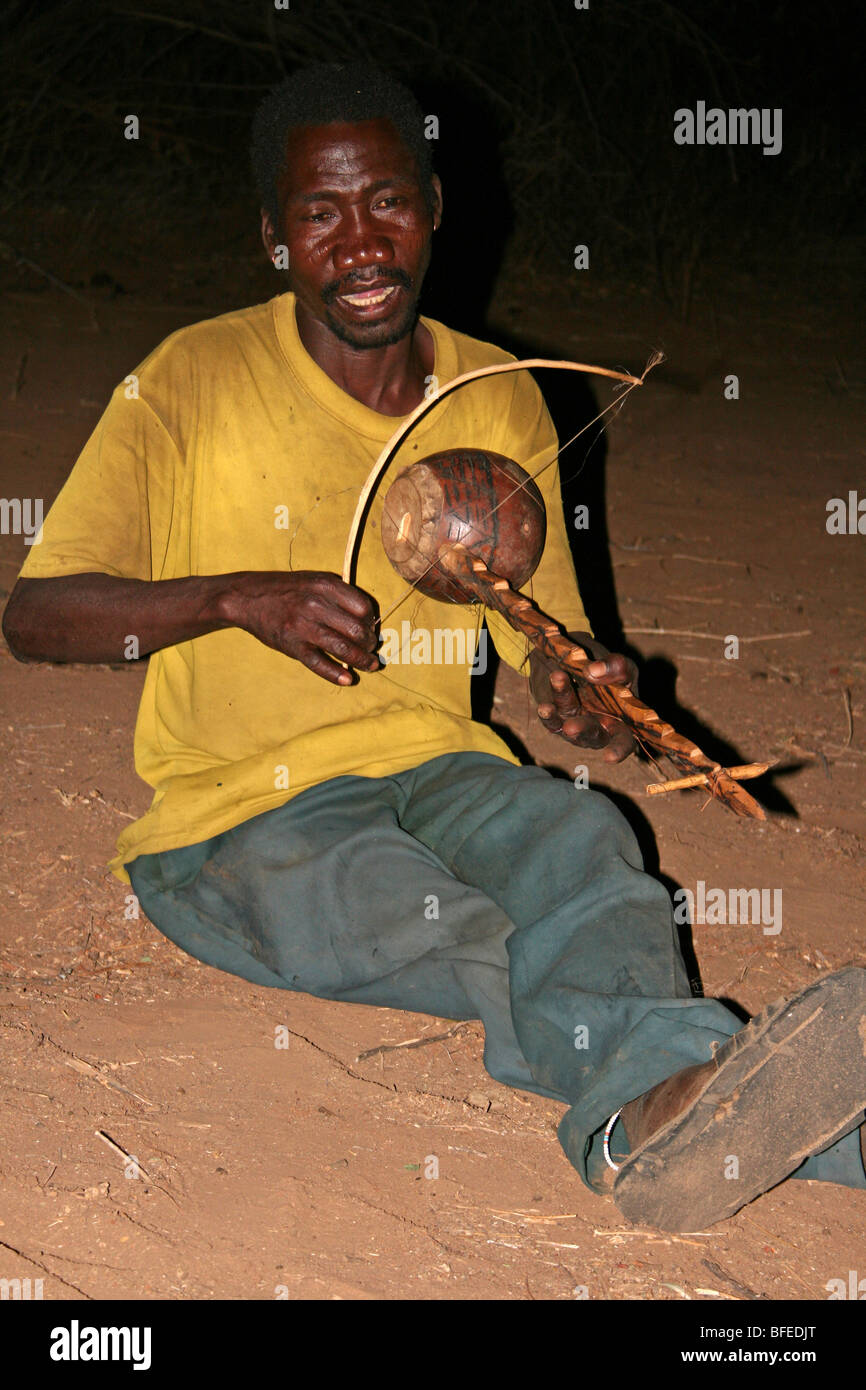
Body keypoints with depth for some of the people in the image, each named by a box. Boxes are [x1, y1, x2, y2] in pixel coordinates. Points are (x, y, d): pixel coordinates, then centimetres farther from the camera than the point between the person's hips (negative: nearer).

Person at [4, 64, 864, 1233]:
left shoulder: (502, 401, 6)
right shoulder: (193, 383, -6)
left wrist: (584, 690, -14)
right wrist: (239, 596, -24)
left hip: (435, 766, 3)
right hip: (233, 811, -3)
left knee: (580, 834, -33)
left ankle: (651, 1117, -60)